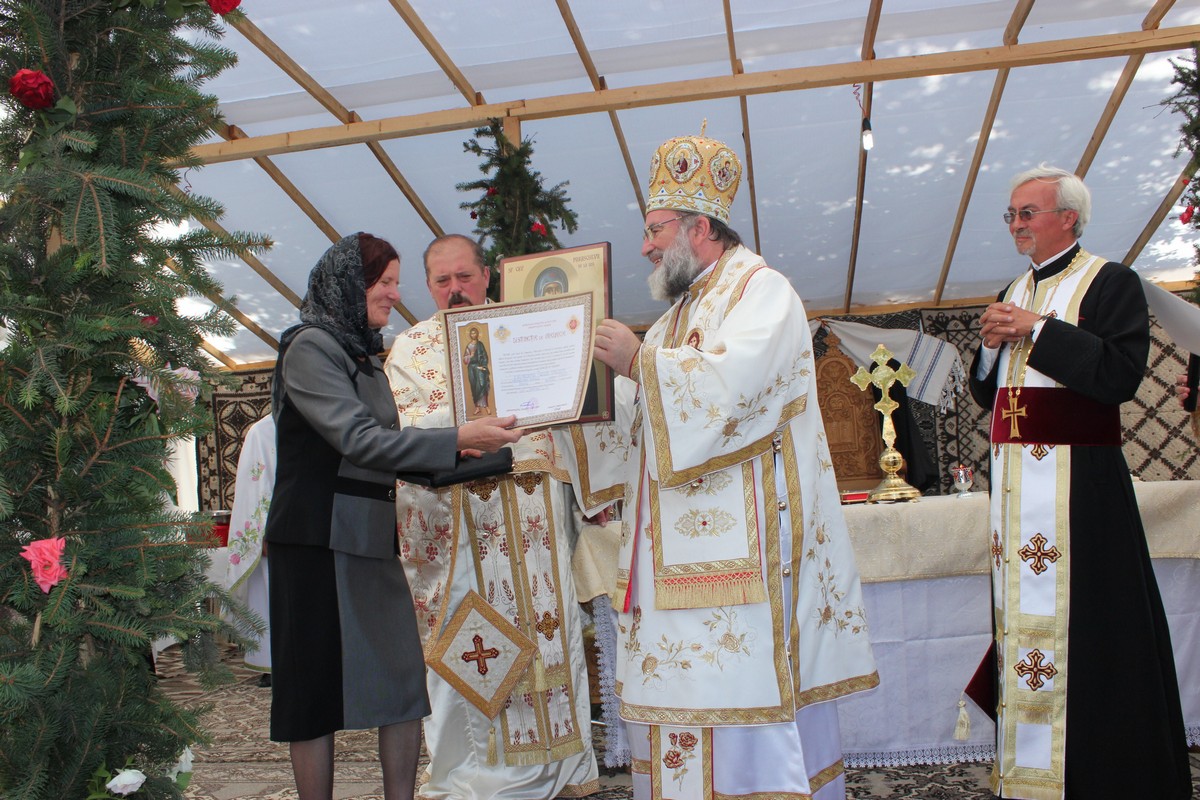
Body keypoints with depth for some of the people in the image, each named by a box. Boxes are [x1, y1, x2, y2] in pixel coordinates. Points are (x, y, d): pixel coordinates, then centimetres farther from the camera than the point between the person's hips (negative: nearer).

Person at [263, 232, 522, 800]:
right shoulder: (311, 346, -9)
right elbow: (358, 439, -19)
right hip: (320, 541, -8)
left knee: (406, 679, 5)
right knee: (319, 691, 0)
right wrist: (458, 439, -24)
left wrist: (447, 458, 9)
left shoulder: (364, 356, 18)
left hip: (373, 541, 8)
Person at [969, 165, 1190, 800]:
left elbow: (1121, 374, -16)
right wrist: (993, 344, 0)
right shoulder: (1013, 296, 19)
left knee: (1079, 619, -6)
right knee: (1021, 615, 7)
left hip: (1076, 480, -6)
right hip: (1013, 480, 7)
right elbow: (986, 394, 19)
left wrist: (1036, 330, -14)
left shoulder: (1111, 283, -1)